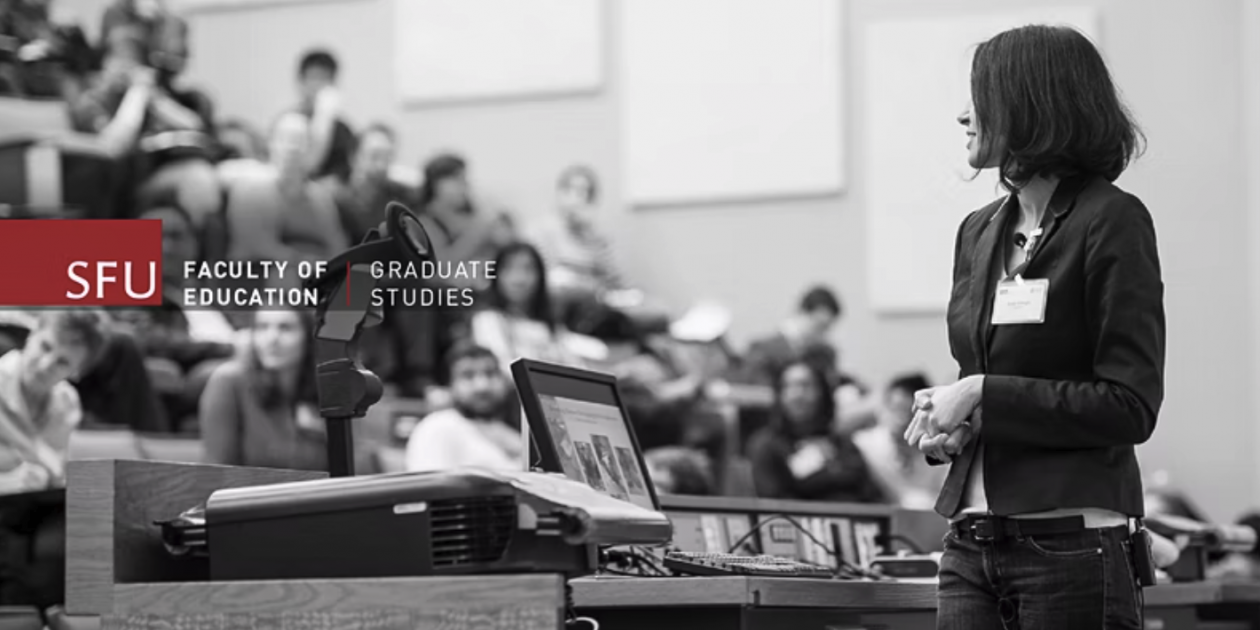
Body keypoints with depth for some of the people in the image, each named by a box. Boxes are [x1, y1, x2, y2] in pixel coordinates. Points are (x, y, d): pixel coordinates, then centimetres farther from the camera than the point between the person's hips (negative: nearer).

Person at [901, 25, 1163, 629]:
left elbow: (1130, 407, -12)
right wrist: (945, 425, 1)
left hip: (1073, 548, -6)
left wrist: (983, 398, -14)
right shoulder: (979, 230, 14)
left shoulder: (1113, 221, -7)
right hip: (972, 545, 6)